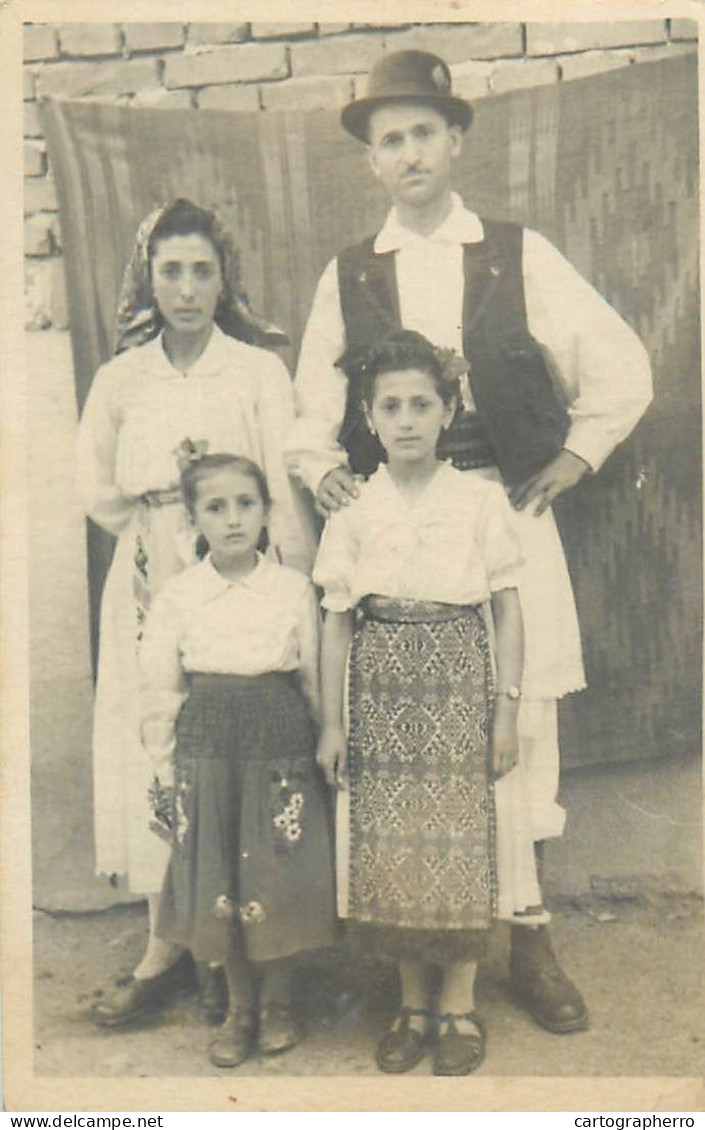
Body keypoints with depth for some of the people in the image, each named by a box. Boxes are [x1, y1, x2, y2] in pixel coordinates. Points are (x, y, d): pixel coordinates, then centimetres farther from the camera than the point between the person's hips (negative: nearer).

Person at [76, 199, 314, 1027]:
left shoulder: (259, 371, -1)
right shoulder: (121, 380, 7)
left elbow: (285, 495, -4)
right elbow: (94, 489, 11)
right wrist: (164, 511, 0)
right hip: (151, 590, 3)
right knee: (153, 756, 3)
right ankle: (167, 946, 15)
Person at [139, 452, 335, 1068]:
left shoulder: (294, 588, -1)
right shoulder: (178, 594, -1)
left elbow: (313, 678, 6)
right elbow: (159, 692, 3)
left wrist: (323, 748, 8)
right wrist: (166, 772, 3)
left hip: (281, 745, 0)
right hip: (207, 749, 1)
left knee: (281, 879, 4)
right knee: (216, 885, 7)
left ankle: (278, 999, 29)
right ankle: (240, 1004, 30)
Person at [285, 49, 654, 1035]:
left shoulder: (520, 257, 6)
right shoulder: (347, 276, 10)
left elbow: (620, 366, 10)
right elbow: (314, 403, 16)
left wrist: (576, 456, 3)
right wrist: (318, 466, -2)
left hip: (505, 507, 0)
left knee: (521, 715, 1)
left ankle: (526, 935, 17)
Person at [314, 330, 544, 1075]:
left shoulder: (480, 501, -1)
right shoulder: (354, 510, 2)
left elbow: (507, 611, 1)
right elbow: (337, 622, 3)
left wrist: (507, 708, -4)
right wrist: (331, 723, 2)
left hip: (458, 687, -1)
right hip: (382, 693, 2)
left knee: (462, 843, 3)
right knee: (390, 847, 6)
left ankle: (459, 1005, 21)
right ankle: (412, 1004, 24)